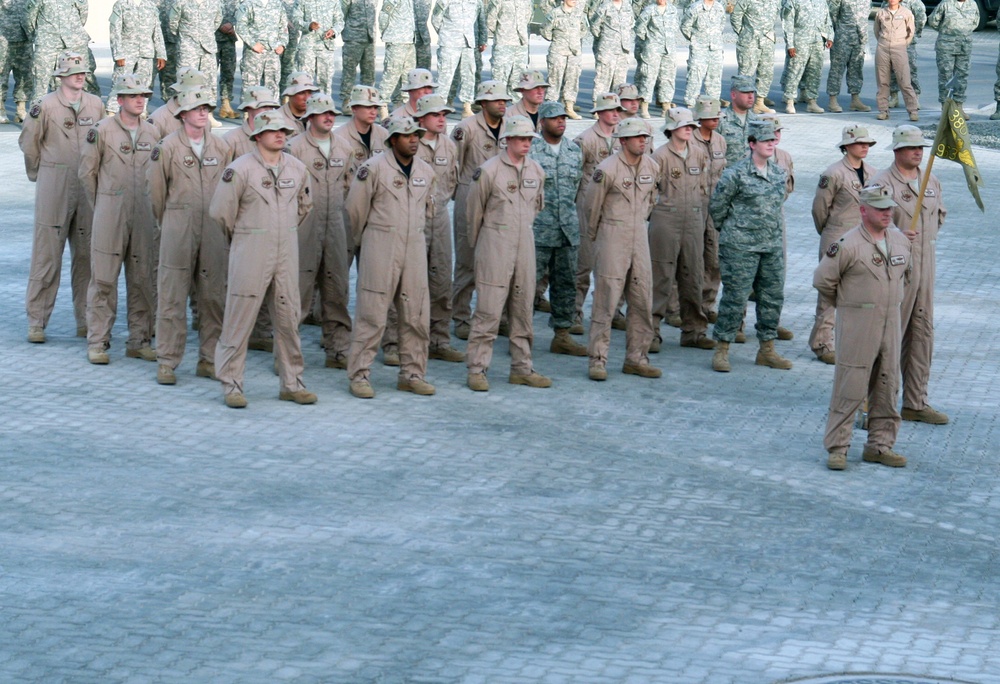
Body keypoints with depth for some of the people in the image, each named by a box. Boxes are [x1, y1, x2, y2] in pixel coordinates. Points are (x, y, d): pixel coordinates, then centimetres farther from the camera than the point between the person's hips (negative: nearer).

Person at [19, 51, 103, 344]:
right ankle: (36, 322, 1)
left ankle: (86, 320, 14)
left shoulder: (96, 105, 7)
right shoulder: (46, 106, -4)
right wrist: (38, 173, 13)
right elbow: (28, 143, 5)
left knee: (87, 254, 7)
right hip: (54, 188, -4)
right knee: (47, 255, -3)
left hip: (88, 187, 4)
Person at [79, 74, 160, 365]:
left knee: (144, 280, 6)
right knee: (104, 278, -2)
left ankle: (140, 341, 15)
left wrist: (152, 204, 13)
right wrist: (102, 205, 9)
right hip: (110, 215, -4)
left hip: (145, 216, 4)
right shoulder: (102, 131, -4)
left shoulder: (152, 133, 7)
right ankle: (97, 342, 2)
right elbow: (87, 171, 3)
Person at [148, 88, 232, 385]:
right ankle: (167, 362, 4)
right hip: (178, 230, -3)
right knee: (172, 296, -2)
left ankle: (209, 360, 15)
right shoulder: (168, 147, -2)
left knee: (214, 297, 6)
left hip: (213, 233, 3)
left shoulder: (221, 148, 7)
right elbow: (155, 188, 6)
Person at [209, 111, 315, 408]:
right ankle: (231, 384, 6)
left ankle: (292, 383, 17)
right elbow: (220, 211, -3)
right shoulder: (240, 169, -10)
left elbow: (304, 206, 24)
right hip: (250, 255, -5)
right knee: (239, 319, -2)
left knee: (289, 319, 8)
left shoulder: (297, 169, 6)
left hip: (286, 252, 5)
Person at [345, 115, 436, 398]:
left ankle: (412, 374, 16)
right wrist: (362, 240, 12)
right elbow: (355, 207, 0)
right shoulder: (374, 167, -7)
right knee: (371, 313, -4)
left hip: (414, 248, 5)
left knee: (417, 315, 6)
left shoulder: (426, 171, 9)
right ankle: (359, 375, 2)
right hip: (380, 248, -5)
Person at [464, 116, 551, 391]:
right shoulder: (488, 171, -9)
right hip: (495, 244, -6)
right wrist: (478, 242, 11)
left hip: (525, 244, 6)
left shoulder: (536, 171, 7)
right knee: (488, 309, -7)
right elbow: (473, 211, 2)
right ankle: (476, 369, -2)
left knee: (524, 308, 9)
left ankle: (522, 368, 17)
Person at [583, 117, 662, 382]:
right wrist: (595, 235, 11)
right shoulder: (607, 169, -13)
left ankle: (636, 358, 16)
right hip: (612, 240, -6)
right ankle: (598, 360, 0)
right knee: (605, 301, -4)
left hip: (639, 238, 6)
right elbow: (591, 205, -2)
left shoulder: (652, 167, 5)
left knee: (642, 301, 6)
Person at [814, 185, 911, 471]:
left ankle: (880, 445, 20)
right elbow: (822, 280, -9)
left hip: (890, 322, 6)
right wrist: (846, 304, 3)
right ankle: (837, 448, 1)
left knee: (887, 388, 10)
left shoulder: (900, 241, 7)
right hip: (856, 326, -6)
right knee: (849, 388, -6)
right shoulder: (848, 245, -14)